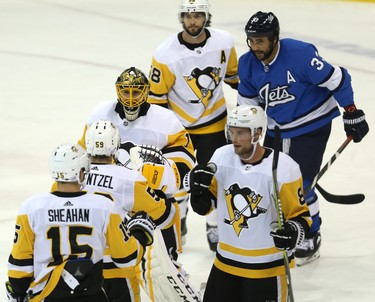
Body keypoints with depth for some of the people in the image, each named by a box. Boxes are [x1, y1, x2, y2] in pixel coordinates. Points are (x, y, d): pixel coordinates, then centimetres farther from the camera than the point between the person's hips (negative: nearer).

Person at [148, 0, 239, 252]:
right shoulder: (166, 54, -21)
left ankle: (215, 228, 20)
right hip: (178, 124, -1)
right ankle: (178, 223, 31)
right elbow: (156, 97, -12)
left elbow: (233, 75, 7)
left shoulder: (224, 42, -13)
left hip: (213, 122, 1)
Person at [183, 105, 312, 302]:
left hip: (267, 266, -5)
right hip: (226, 262, 5)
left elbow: (300, 215, -9)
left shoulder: (283, 169, -17)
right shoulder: (222, 157, -3)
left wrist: (292, 232, -30)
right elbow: (204, 206, 6)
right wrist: (199, 188, -14)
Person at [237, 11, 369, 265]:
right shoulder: (248, 64, -9)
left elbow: (337, 79, -20)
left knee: (299, 185, -10)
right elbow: (248, 102, 8)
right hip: (275, 128, 6)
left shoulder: (300, 54, -29)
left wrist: (352, 114, -14)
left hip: (311, 125, -6)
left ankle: (311, 236, 12)